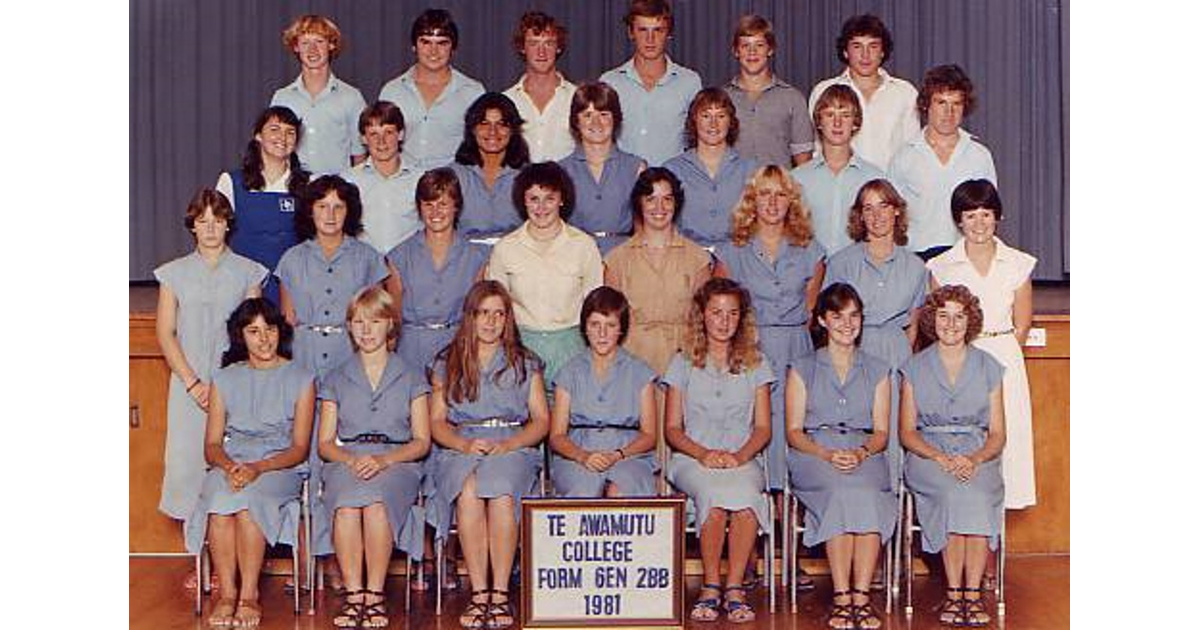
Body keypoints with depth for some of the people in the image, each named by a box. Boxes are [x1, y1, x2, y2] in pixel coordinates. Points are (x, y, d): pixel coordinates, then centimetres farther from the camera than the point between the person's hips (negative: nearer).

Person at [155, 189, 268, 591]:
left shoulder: (247, 272, 7)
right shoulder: (175, 273, 9)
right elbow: (165, 334, 4)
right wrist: (193, 383, -7)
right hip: (189, 386, 1)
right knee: (188, 464, -3)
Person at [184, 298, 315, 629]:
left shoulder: (300, 378, 8)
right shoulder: (224, 379, 15)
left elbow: (299, 448, 0)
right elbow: (212, 445, 9)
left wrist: (258, 468, -18)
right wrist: (230, 466, -15)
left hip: (281, 466, -2)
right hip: (230, 464, 2)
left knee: (247, 499, -36)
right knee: (219, 499, -34)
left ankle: (249, 595, -29)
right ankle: (226, 593, -29)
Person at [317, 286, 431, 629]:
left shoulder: (411, 378, 15)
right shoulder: (336, 380, 20)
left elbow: (421, 442, 7)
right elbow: (325, 443, 13)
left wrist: (383, 460, -11)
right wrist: (352, 459, -10)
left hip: (397, 462, -1)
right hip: (346, 460, 1)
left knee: (375, 501, -37)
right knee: (346, 505, -35)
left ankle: (375, 593, -32)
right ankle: (353, 593, -31)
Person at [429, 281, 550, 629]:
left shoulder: (524, 363, 16)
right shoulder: (447, 363, 17)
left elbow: (541, 420, 9)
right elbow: (437, 421, 12)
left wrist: (509, 444, -9)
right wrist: (465, 444, -9)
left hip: (513, 446, 0)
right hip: (460, 447, 1)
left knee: (500, 491, -36)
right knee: (468, 492, -35)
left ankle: (500, 592, -33)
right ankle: (479, 592, -32)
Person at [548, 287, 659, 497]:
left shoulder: (639, 372, 12)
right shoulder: (570, 372, 13)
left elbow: (649, 436, 8)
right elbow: (556, 436, 7)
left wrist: (618, 455, -12)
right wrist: (582, 456, -15)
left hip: (630, 455, 0)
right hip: (576, 456, 0)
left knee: (619, 493, -35)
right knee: (584, 492, -35)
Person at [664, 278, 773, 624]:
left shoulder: (756, 364, 15)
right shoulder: (683, 363, 12)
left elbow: (763, 428, 8)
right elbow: (672, 429, 7)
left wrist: (739, 456, -12)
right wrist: (703, 453, -12)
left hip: (743, 459, 1)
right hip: (692, 459, -1)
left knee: (744, 491, -36)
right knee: (713, 492, -36)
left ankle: (735, 586, -27)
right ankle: (711, 586, -23)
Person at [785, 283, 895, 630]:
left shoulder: (877, 370, 20)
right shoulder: (802, 369, 15)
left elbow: (881, 432, 11)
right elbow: (794, 431, 6)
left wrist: (862, 452, -12)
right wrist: (826, 454, -14)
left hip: (865, 455, 1)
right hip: (814, 454, -1)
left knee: (868, 495, -34)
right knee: (841, 493, -35)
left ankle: (861, 595, -35)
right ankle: (842, 597, -34)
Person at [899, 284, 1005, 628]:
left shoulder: (989, 368, 12)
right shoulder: (915, 368, 10)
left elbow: (997, 435, 9)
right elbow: (907, 432, 4)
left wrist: (976, 459, -14)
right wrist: (942, 458, -14)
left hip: (978, 454, 1)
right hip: (927, 453, -1)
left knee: (978, 495, -33)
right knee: (956, 493, -34)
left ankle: (973, 592, -30)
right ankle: (954, 592, -29)